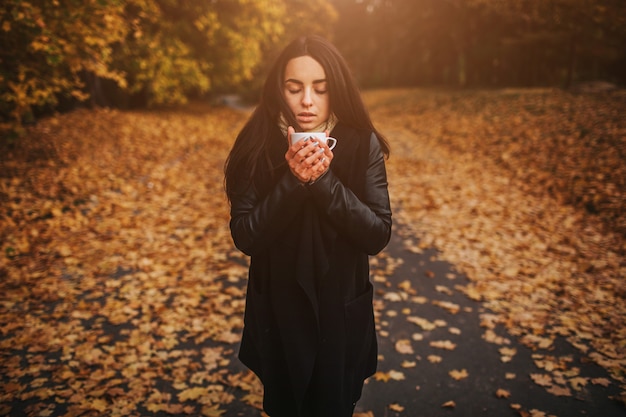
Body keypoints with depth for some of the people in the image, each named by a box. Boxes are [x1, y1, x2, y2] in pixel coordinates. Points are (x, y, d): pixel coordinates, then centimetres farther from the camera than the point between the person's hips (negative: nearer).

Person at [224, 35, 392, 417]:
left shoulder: (362, 145, -13)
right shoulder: (257, 147, -13)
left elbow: (378, 236, -17)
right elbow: (245, 237, -16)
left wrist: (324, 180, -29)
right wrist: (293, 181, -29)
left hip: (342, 313, 0)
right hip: (278, 313, 1)